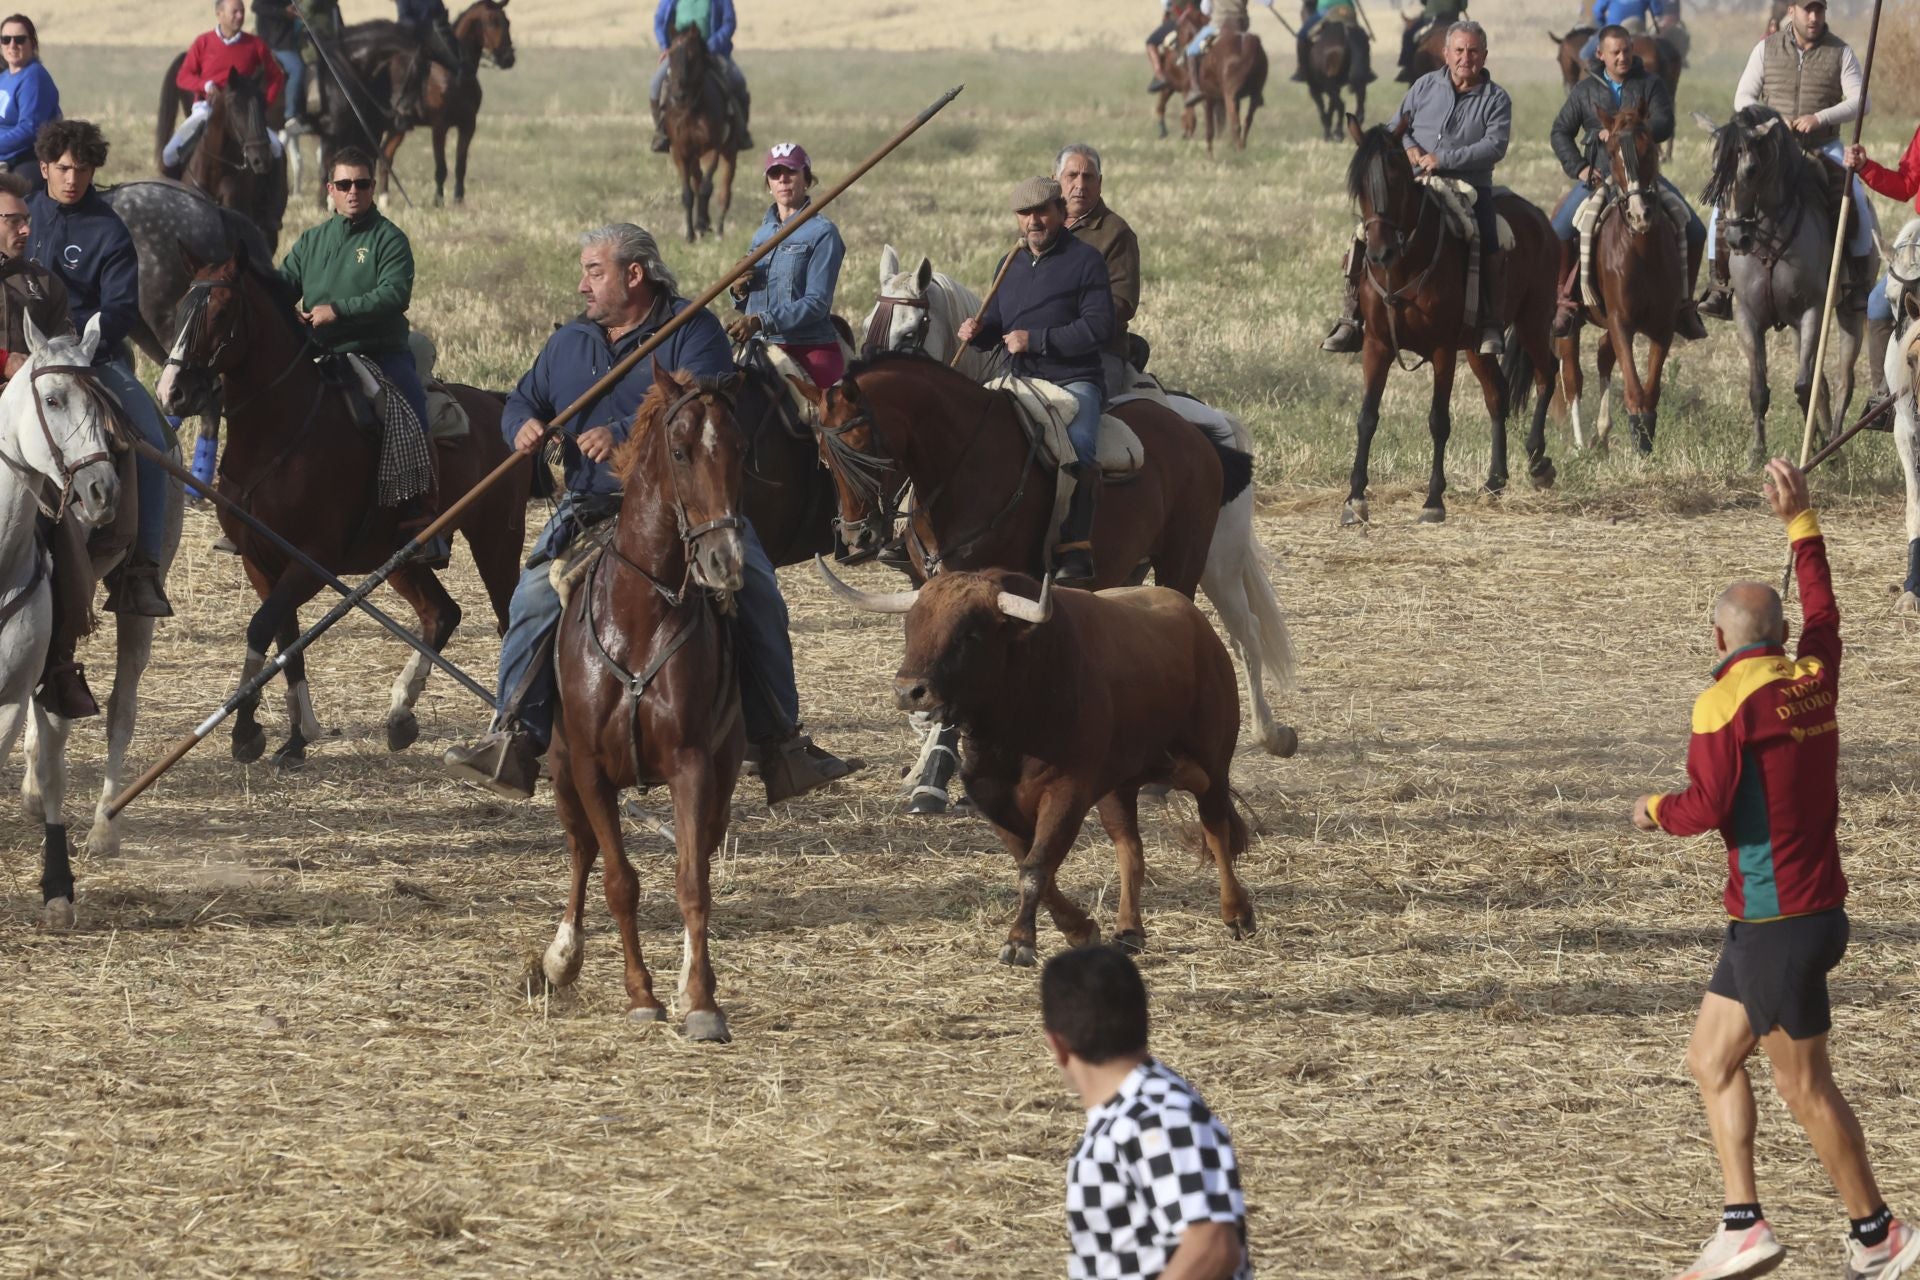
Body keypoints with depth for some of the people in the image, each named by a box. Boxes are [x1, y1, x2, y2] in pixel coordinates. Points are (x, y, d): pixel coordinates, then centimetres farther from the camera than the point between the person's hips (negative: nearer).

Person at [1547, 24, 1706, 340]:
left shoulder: (1650, 84, 2)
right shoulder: (1586, 90, 6)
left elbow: (1664, 125, -10)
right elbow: (1561, 132, 9)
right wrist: (1579, 168, -5)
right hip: (1598, 175, 0)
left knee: (1695, 231, -11)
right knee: (1559, 231, -20)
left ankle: (1683, 304, 3)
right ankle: (1566, 301, -6)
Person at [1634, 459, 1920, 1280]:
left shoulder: (1728, 702, -17)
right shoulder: (1814, 679, 5)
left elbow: (1706, 809, -21)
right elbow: (1821, 609, 24)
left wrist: (1656, 810, 0)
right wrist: (1800, 523, 33)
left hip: (1779, 925, -9)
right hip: (1815, 905, 9)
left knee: (1804, 1089, 0)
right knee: (1710, 1059, 14)